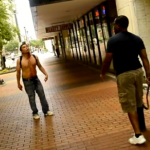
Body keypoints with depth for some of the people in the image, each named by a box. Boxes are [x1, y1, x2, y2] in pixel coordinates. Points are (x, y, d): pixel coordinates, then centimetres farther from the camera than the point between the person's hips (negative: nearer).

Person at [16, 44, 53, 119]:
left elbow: (40, 66, 7)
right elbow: (18, 72, -6)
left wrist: (46, 74, -5)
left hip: (36, 79, 3)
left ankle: (46, 111, 20)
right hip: (27, 81, -3)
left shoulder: (35, 57, -3)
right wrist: (18, 83, -3)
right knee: (32, 98, 6)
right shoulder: (19, 60, -12)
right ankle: (35, 113, 22)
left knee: (42, 95, 6)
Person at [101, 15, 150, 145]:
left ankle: (138, 135, -3)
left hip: (124, 75, -6)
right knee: (138, 102, 20)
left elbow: (108, 60, -6)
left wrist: (103, 73, 9)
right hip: (138, 71, 6)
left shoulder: (113, 40, -6)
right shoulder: (137, 39, 10)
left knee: (130, 105, -2)